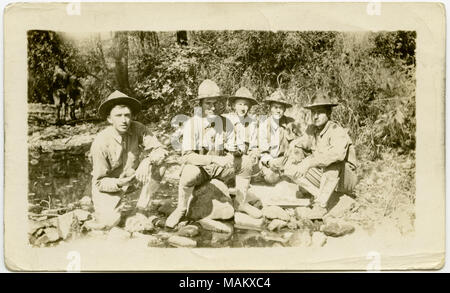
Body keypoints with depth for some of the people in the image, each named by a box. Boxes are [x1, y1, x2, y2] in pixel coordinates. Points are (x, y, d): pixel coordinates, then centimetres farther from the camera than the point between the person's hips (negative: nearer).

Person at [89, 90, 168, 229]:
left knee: (158, 168, -21)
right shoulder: (101, 143, -26)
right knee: (109, 222, -23)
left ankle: (140, 211, -8)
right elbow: (100, 182, -18)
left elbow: (160, 150, -15)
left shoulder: (137, 129, -17)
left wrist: (149, 160, -37)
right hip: (107, 185, -3)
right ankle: (103, 208, 14)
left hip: (130, 177, 3)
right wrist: (119, 184, -38)